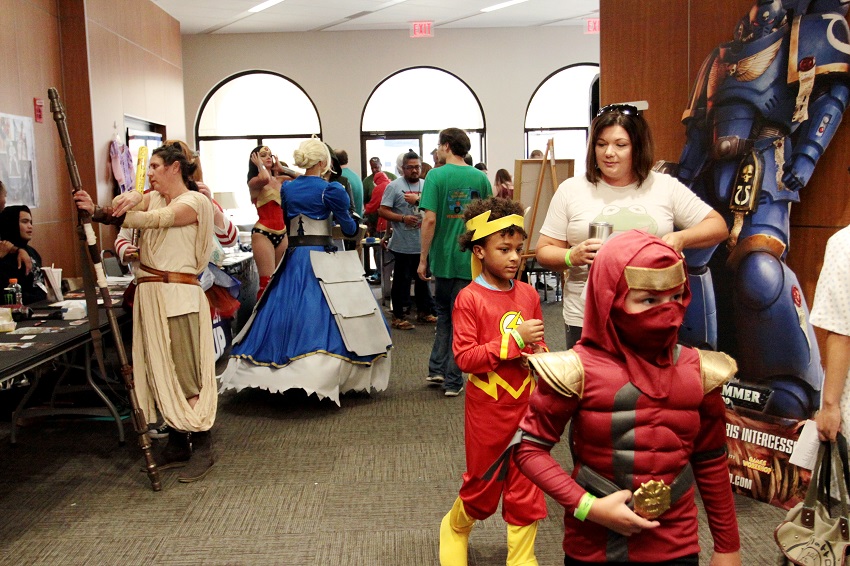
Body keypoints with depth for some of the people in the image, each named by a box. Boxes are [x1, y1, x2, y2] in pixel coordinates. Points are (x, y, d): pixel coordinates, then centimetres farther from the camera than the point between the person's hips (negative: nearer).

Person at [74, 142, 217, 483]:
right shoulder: (153, 198, 16)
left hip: (179, 295, -7)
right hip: (148, 293, 8)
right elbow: (122, 211, 0)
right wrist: (98, 209, -22)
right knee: (159, 370, 10)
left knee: (185, 371, -6)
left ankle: (202, 447, 5)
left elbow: (156, 219, -18)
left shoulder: (195, 201, -6)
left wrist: (100, 214, -21)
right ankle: (177, 443, 21)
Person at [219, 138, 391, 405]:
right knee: (323, 315, -2)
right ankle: (321, 375, -3)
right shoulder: (330, 190, -8)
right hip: (322, 257, -5)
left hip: (293, 255, 5)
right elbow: (349, 228, -3)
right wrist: (358, 228, 18)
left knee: (288, 312, 10)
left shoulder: (287, 188, 7)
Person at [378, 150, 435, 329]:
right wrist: (403, 218, -20)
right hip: (403, 244, -5)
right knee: (402, 279, 2)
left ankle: (423, 312, 29)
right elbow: (382, 211, -11)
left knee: (423, 278, 15)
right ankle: (398, 316, 10)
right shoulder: (394, 186, -6)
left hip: (424, 242, 5)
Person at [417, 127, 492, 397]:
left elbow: (430, 219, -14)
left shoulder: (436, 176, -8)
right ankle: (452, 381, 12)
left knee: (444, 313, 18)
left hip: (443, 257, -1)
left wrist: (423, 259, -6)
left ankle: (437, 369, 21)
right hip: (471, 260, 2)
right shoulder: (480, 178, 2)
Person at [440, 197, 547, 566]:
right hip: (488, 409, -4)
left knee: (526, 487, 11)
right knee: (483, 484, 15)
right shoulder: (469, 298, -14)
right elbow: (464, 357, -20)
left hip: (526, 405, 4)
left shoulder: (528, 294, 0)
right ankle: (454, 527, 46)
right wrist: (514, 340, -24)